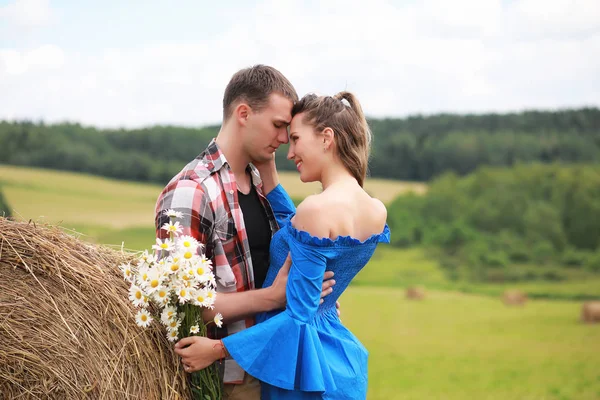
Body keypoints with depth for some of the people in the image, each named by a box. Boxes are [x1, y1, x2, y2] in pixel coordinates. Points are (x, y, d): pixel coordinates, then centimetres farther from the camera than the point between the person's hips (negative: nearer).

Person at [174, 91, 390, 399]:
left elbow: (298, 317, -22)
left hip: (304, 373, -8)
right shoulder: (378, 212, 1)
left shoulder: (317, 209, -22)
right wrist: (267, 171, 11)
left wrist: (219, 348, -17)